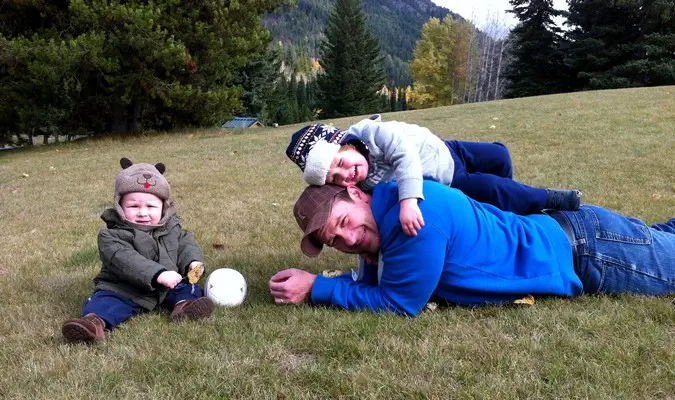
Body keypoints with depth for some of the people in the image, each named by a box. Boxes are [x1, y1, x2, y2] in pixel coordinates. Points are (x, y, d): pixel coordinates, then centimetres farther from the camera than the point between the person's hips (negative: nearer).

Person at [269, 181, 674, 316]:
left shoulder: (416, 213, -36)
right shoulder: (385, 207, -7)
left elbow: (400, 302, -26)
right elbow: (377, 279, 6)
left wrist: (317, 288, -22)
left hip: (586, 249, -7)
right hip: (559, 235, 7)